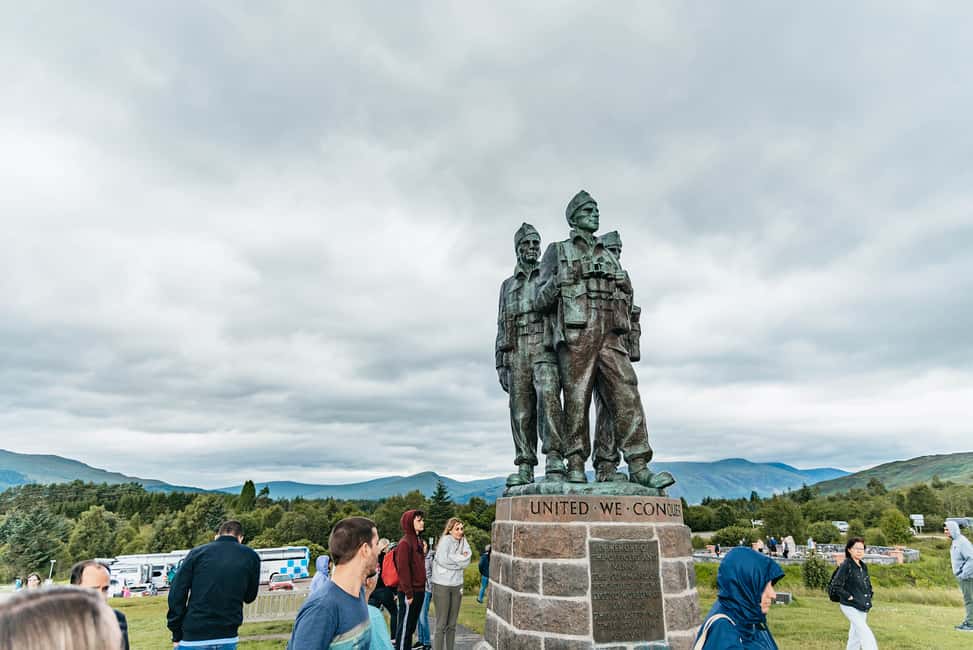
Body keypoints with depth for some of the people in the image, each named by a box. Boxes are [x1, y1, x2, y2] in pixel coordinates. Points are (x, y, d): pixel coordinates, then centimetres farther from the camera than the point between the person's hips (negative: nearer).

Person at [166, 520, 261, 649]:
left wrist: (177, 634, 5)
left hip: (192, 638, 0)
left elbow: (177, 593, -2)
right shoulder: (251, 556, 3)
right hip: (227, 639, 0)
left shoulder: (197, 552, 3)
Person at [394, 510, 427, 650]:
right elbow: (403, 569, -19)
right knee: (405, 626, 1)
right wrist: (408, 593, -19)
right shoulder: (405, 543, -16)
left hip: (419, 591, 9)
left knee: (411, 626, 17)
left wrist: (422, 588, 14)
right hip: (409, 593, -9)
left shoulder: (417, 541, 12)